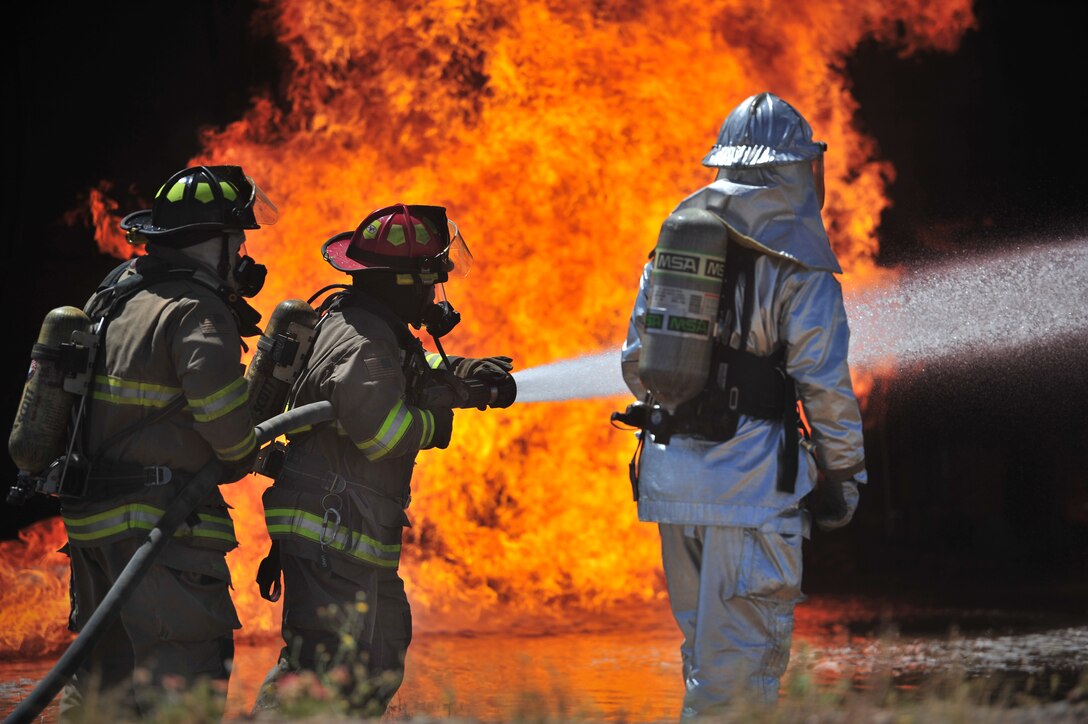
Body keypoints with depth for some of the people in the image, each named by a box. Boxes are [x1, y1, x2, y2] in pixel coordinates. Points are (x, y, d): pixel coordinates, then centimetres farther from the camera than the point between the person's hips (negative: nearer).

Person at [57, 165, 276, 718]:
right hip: (158, 523, -9)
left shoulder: (114, 292, 13)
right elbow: (223, 412, -24)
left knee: (102, 673, 17)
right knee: (187, 673, -10)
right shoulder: (196, 312, -13)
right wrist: (242, 459, -3)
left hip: (92, 517, 9)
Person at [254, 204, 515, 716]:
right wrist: (435, 421, -9)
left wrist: (467, 372, 12)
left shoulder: (354, 321, 13)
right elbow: (382, 431, -28)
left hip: (356, 539, 11)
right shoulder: (363, 343, -18)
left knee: (380, 665, 16)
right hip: (332, 535, -11)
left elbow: (414, 367, 30)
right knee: (324, 662, -15)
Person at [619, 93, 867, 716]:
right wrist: (844, 476, 0)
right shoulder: (795, 257, -8)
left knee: (705, 642, 17)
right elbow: (825, 383, -10)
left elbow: (637, 362, 15)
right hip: (751, 480, -6)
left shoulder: (672, 239, 11)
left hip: (670, 473, 6)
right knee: (745, 654, -2)